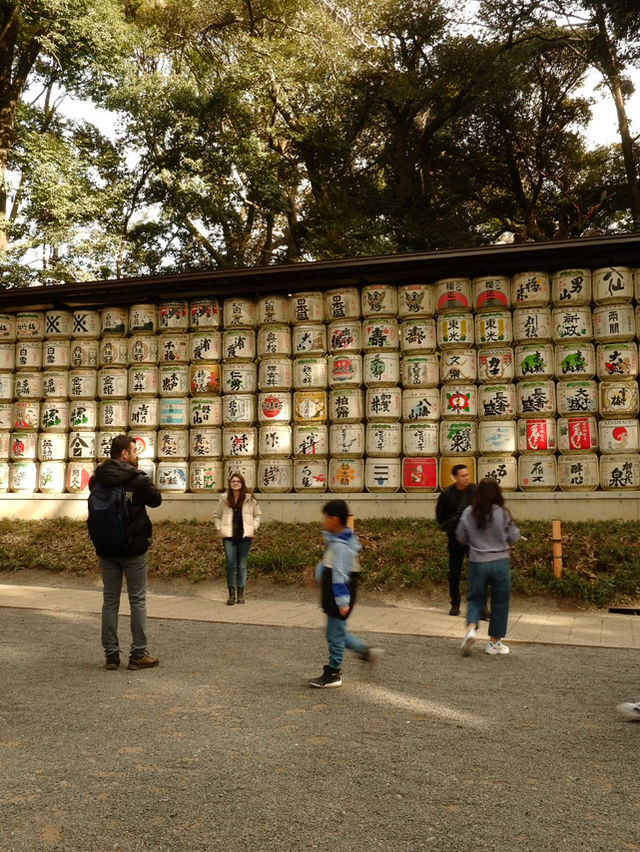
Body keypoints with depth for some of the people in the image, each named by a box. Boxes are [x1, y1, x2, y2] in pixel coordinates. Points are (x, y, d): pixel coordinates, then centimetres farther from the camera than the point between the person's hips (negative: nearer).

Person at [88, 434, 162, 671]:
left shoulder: (97, 479, 1)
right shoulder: (137, 479, -14)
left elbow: (95, 511, 12)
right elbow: (156, 499, 0)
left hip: (105, 549, 5)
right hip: (134, 549, -4)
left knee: (110, 600, 11)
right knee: (137, 600, 6)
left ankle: (111, 654, 14)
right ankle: (138, 655, 9)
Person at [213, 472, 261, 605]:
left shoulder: (249, 499, 4)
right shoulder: (224, 498, 6)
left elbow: (257, 514, 14)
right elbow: (216, 515, 15)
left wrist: (254, 528, 2)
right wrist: (219, 528, 3)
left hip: (244, 536, 0)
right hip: (229, 536, 0)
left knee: (242, 565, 4)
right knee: (230, 565, -6)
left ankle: (241, 594, 12)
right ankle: (231, 594, 1)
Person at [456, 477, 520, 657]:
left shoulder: (468, 513, -4)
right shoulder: (502, 513, -9)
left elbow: (461, 538, 6)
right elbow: (513, 537, 0)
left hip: (477, 563, 2)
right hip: (500, 563, -2)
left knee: (475, 598, 16)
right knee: (499, 602, 12)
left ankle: (471, 627, -9)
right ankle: (494, 642, 19)